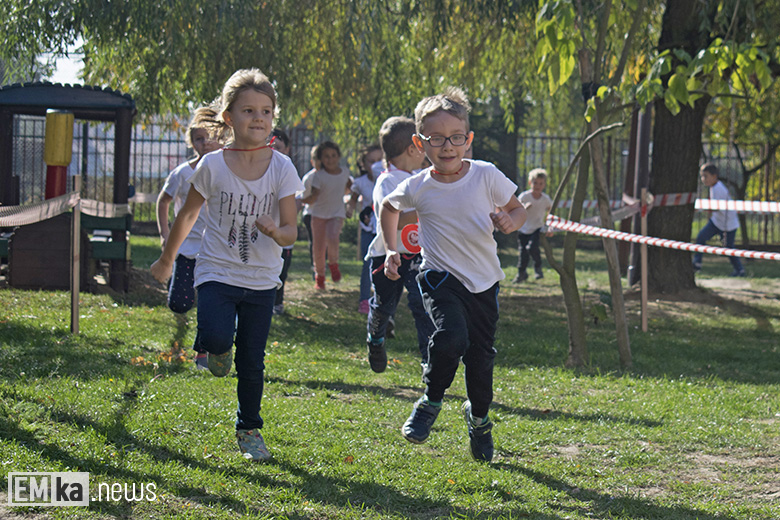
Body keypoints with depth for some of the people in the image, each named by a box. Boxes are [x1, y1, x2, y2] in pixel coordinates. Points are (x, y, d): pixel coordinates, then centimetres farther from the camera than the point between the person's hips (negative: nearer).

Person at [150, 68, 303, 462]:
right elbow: (188, 214, 8)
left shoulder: (281, 168, -6)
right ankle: (217, 349, 11)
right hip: (217, 271, -1)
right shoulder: (212, 166, -7)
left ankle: (249, 430, 27)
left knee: (252, 362, 6)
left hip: (261, 279, 1)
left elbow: (291, 231, -6)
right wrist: (166, 260, 18)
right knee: (217, 337, -27)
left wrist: (277, 232, -30)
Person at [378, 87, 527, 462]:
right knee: (451, 337, -28)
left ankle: (478, 416, 38)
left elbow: (517, 209, 4)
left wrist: (510, 221, -18)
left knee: (481, 354, 9)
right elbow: (387, 208, 15)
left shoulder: (487, 176, -9)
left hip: (483, 281, 2)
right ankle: (430, 402, -2)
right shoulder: (417, 187, -7)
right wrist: (391, 250, 7)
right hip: (440, 276, -2)